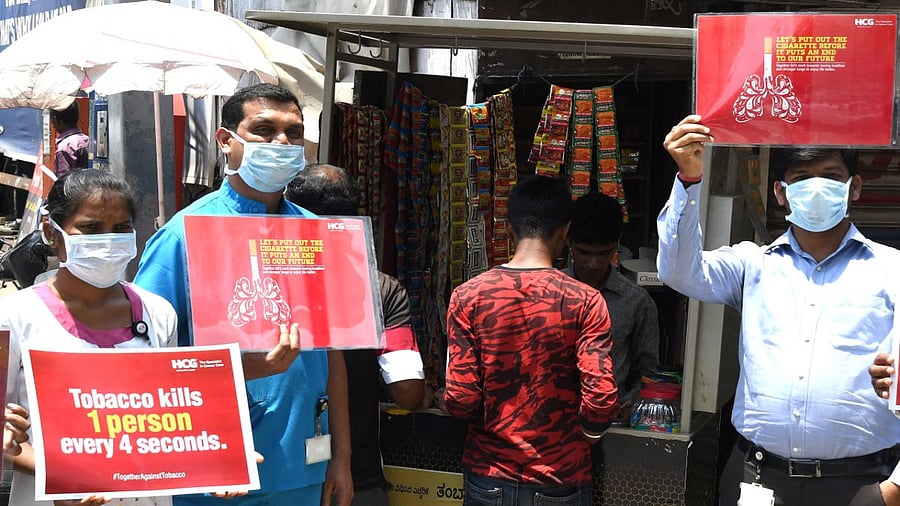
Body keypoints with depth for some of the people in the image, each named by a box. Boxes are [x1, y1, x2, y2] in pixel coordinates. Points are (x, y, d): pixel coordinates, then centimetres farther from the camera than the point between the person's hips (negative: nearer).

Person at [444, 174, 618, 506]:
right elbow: (601, 398, -18)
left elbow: (459, 399, -12)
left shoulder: (467, 296, -9)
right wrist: (583, 437, 3)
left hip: (488, 478, 1)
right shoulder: (584, 301, -12)